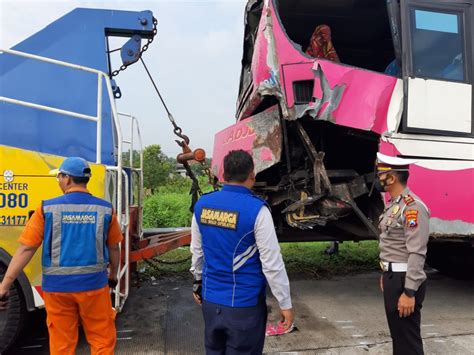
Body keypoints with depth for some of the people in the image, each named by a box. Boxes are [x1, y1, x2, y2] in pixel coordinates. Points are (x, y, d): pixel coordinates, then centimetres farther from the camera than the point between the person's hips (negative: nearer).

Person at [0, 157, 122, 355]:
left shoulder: (47, 209, -6)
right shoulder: (105, 209, -3)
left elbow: (26, 249, -7)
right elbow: (114, 249, 4)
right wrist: (113, 275, 20)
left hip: (57, 285, 1)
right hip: (93, 283, 0)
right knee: (102, 339, 14)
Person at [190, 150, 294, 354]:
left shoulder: (202, 205, -4)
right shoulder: (256, 210, -20)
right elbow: (272, 263, -17)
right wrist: (285, 303, -6)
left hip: (211, 300, 5)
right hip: (244, 304, -5)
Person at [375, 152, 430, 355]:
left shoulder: (412, 207, -19)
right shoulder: (393, 204, 11)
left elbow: (416, 253, -23)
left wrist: (409, 292, -23)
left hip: (404, 280, -10)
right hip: (392, 277, 10)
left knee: (408, 338, 1)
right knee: (397, 333, 21)